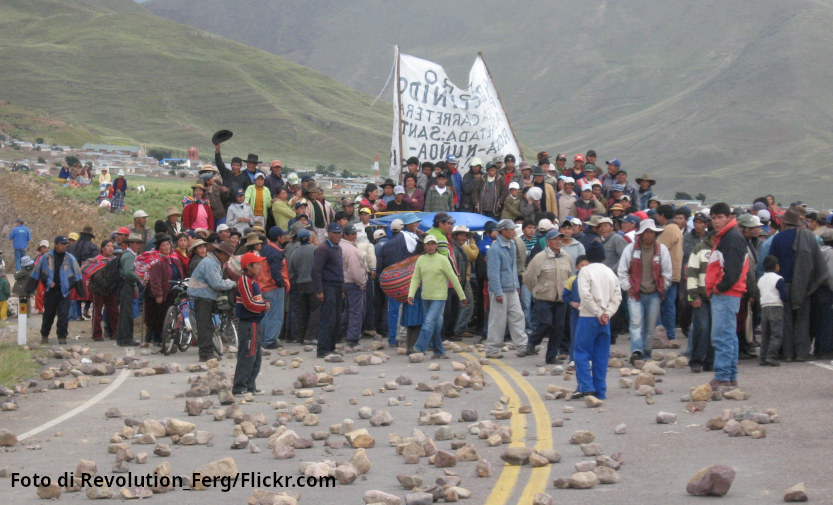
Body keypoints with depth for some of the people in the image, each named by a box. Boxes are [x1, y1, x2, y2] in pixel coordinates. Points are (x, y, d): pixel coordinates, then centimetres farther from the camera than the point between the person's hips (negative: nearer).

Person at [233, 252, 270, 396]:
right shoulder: (244, 280, -16)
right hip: (248, 324, -11)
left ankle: (250, 386, 21)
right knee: (247, 356, -9)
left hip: (254, 323, 11)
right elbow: (249, 303, -21)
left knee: (255, 357, 15)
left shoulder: (251, 280, 17)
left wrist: (265, 303, 1)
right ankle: (239, 388, -8)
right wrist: (265, 306, -8)